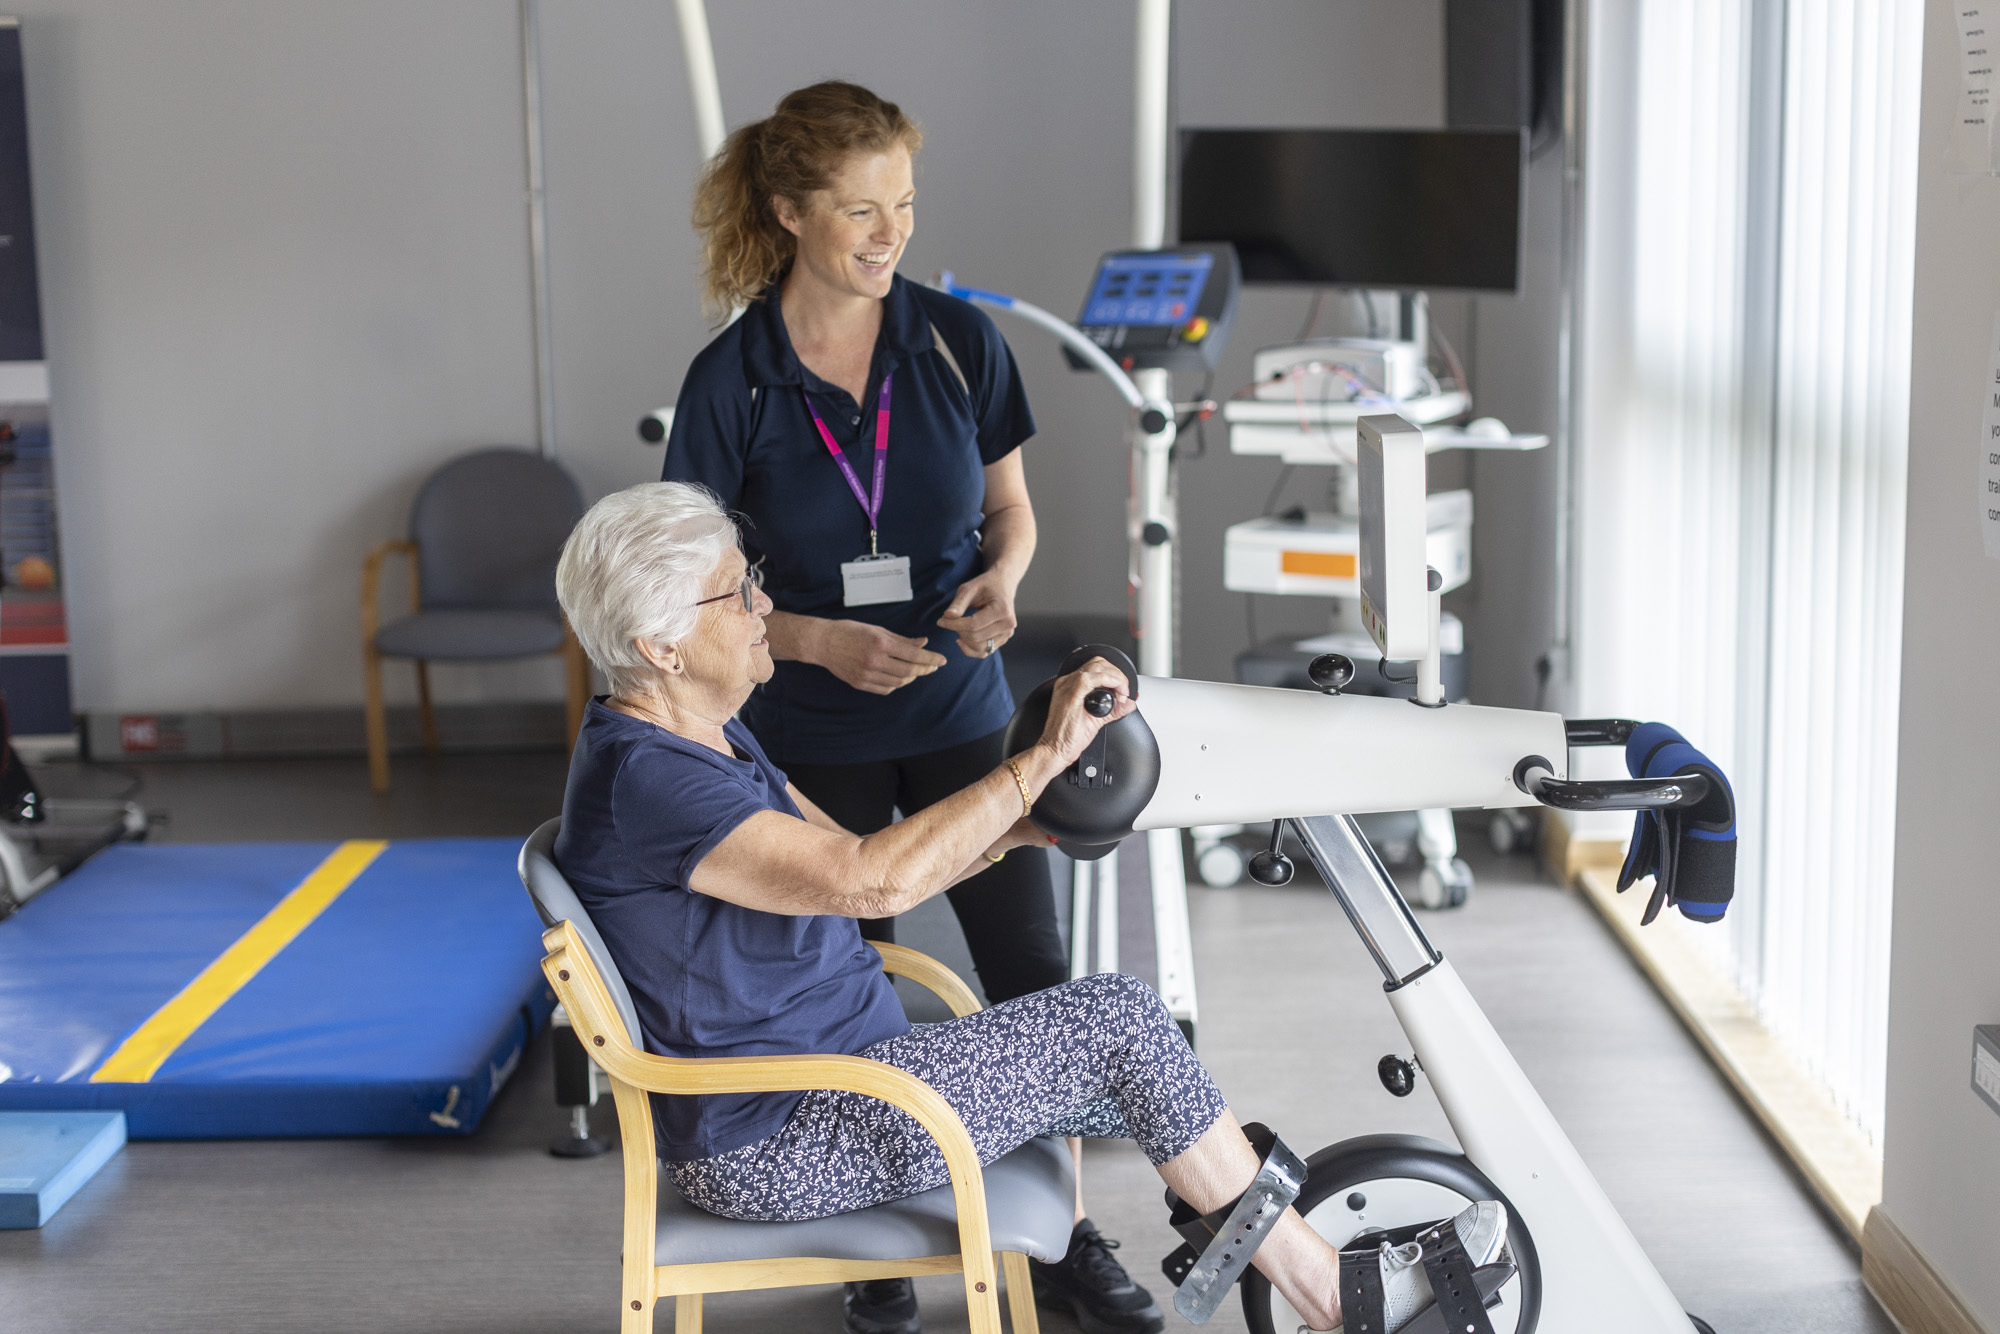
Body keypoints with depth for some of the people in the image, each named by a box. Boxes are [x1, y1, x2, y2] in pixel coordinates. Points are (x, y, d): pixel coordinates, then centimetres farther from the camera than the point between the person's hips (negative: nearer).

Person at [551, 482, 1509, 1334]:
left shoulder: (704, 738, 10)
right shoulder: (642, 781, -24)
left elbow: (850, 872, 12)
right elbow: (869, 881, -33)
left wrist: (1014, 827, -3)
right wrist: (1043, 759, -28)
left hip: (832, 1073, 10)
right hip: (775, 1147, -10)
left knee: (1127, 1057, 4)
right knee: (1117, 1019, -12)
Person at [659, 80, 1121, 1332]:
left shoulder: (960, 340, -5)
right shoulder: (732, 380, -11)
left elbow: (1012, 508, 7)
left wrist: (1000, 578, -14)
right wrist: (817, 640, -21)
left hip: (960, 710, 2)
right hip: (816, 734, -1)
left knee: (1036, 975, 2)